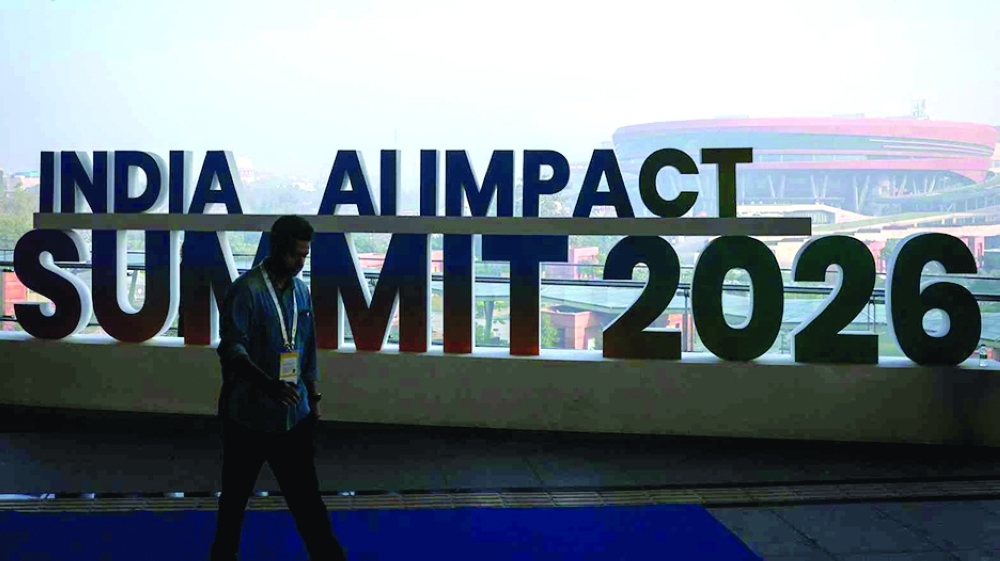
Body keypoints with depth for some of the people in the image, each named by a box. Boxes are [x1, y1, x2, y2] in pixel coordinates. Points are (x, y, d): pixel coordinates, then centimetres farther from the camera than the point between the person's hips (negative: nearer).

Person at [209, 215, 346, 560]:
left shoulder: (301, 292, 8)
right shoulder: (246, 290, -13)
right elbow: (232, 348, -23)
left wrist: (313, 396, 15)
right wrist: (267, 384, -37)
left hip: (294, 414, 5)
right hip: (250, 413, -4)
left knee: (305, 492, 5)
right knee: (236, 492, 11)